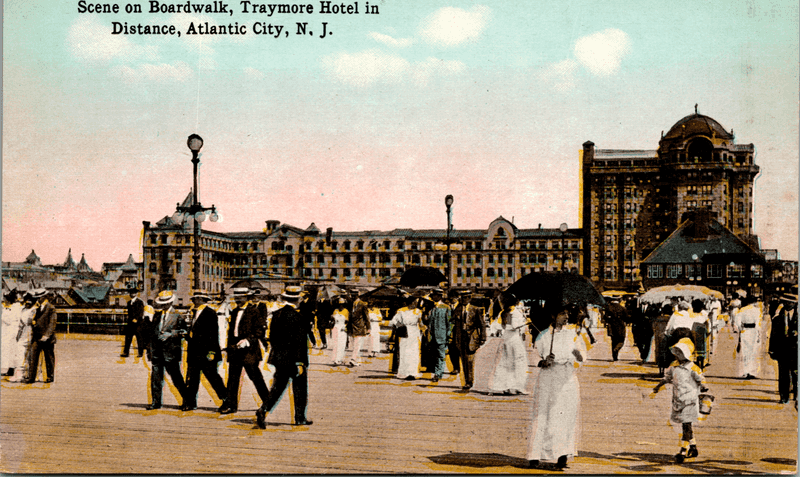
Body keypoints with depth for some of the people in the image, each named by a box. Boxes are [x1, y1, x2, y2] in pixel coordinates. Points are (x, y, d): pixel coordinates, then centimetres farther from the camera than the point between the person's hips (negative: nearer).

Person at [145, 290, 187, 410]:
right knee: (156, 376, 3)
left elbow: (182, 332, -6)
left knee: (176, 376, -1)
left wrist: (170, 334, -20)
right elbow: (153, 331, 21)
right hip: (156, 351, 5)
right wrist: (149, 348, 17)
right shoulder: (157, 315, 15)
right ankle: (156, 402, 10)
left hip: (170, 351, -5)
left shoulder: (177, 316, -1)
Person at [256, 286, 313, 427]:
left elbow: (272, 337, 11)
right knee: (300, 389, 9)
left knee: (278, 387, 9)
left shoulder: (276, 315, 4)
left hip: (279, 358, 6)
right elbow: (299, 342, -18)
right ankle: (300, 418, 18)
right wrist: (299, 362, -15)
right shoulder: (298, 317, -16)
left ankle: (263, 410, -9)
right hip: (294, 359, -6)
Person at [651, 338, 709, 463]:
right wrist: (656, 390, 21)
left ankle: (683, 452, -8)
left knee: (686, 426, -8)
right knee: (686, 426, 15)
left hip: (690, 401, -6)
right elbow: (666, 379, 19)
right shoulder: (674, 366, 6)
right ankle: (693, 448, 29)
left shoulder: (693, 368, -11)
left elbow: (702, 382, -2)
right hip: (677, 401, 6)